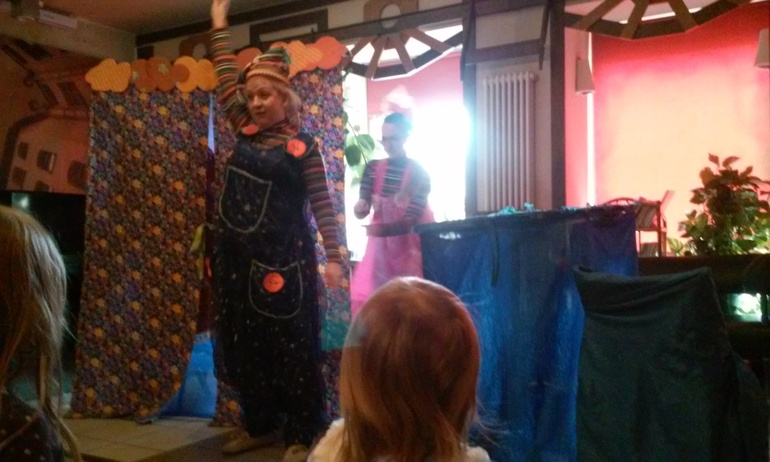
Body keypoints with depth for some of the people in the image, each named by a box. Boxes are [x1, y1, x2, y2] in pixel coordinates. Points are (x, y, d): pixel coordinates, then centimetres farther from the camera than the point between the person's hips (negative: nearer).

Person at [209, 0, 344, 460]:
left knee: (291, 348, 1)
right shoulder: (246, 131, 8)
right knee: (243, 345, 13)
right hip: (238, 259, 7)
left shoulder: (302, 146, -7)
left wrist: (334, 257, -14)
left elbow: (323, 204, -9)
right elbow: (227, 80, 15)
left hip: (283, 261, -6)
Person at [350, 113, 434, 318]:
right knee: (366, 297, -1)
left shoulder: (419, 173, -10)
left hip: (410, 248, -3)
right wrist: (360, 208, -29)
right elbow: (361, 211, -4)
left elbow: (411, 220, -17)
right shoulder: (373, 168, 0)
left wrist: (384, 228, -35)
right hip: (380, 247, 3)